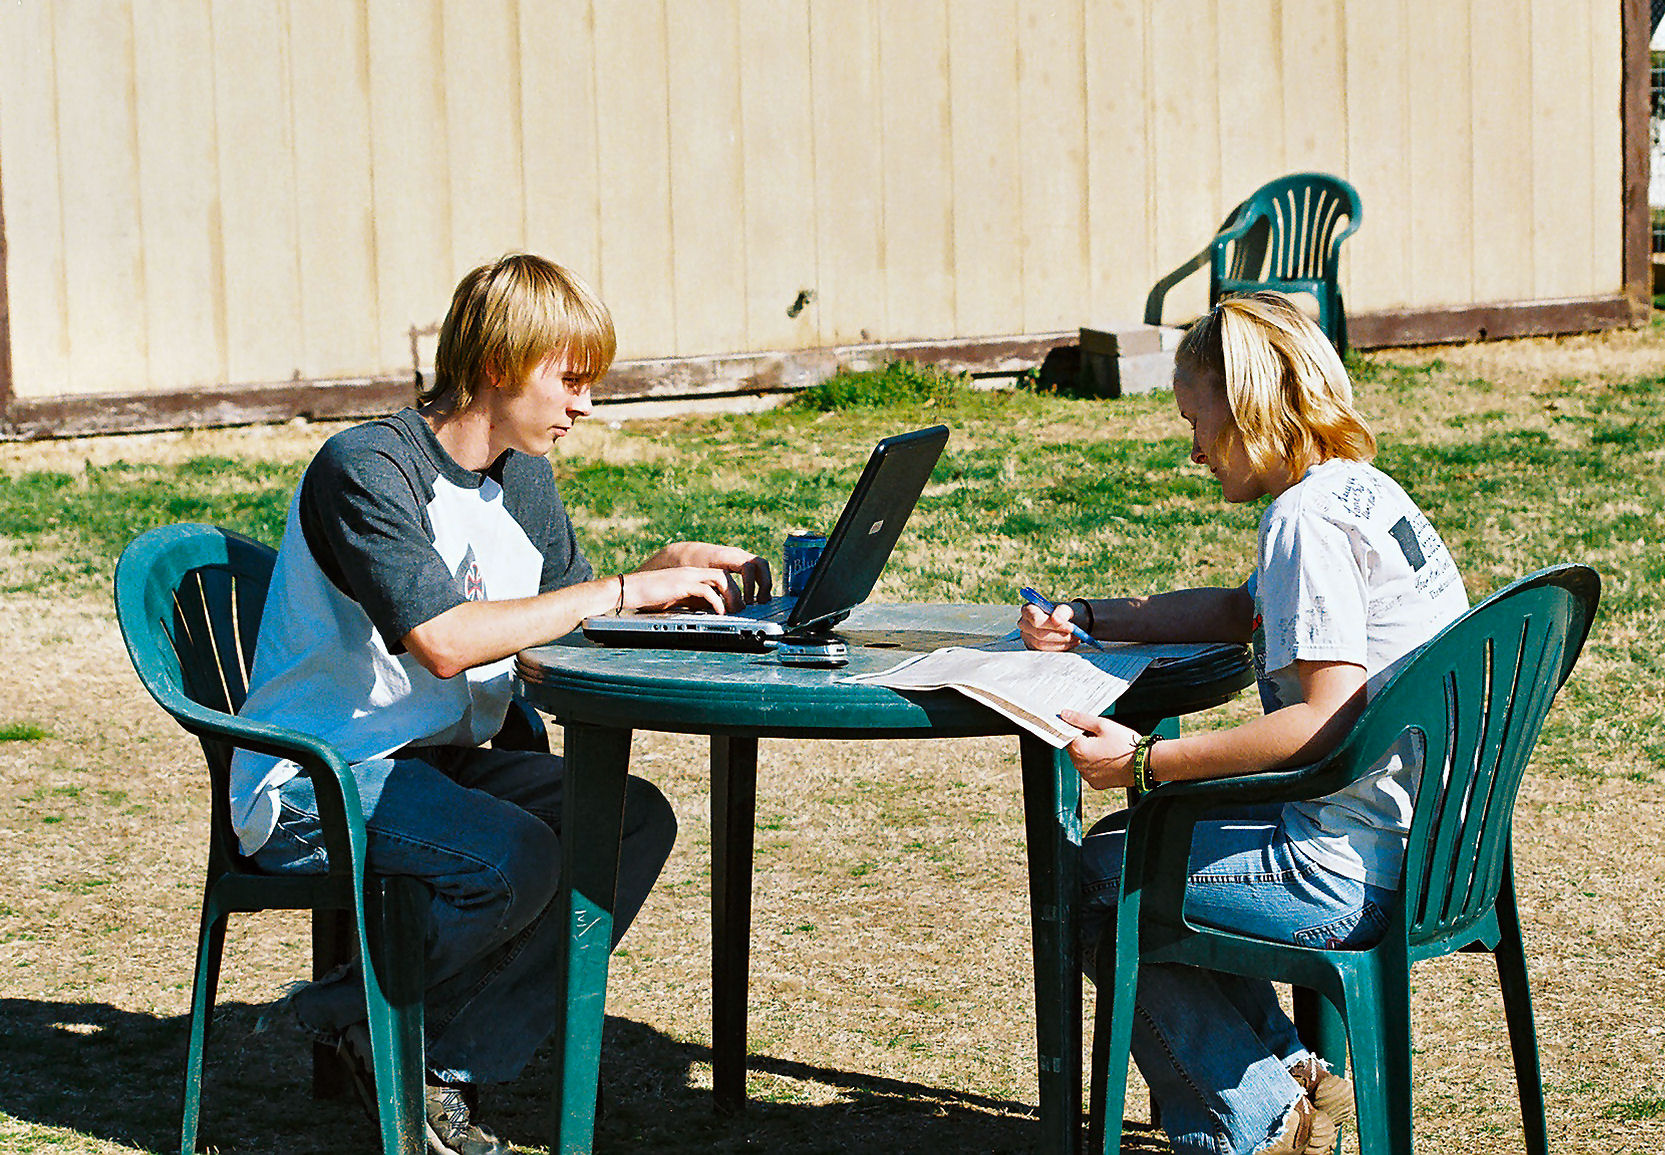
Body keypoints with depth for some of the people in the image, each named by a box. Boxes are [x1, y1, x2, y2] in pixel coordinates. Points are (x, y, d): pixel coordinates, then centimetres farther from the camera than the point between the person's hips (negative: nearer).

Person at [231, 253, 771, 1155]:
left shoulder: (524, 479, 10)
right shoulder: (365, 470, -18)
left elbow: (567, 629, 16)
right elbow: (444, 640, -29)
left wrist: (669, 571, -3)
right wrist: (624, 590, -24)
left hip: (438, 762, 9)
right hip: (313, 781, -9)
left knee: (634, 817, -13)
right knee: (515, 857, -31)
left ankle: (450, 1072, -10)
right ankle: (355, 1015, -4)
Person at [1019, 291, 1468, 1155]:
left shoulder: (1306, 517, -18)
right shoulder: (1362, 491, 12)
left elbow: (1328, 720, -27)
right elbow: (1244, 612, 28)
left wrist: (1145, 761, -23)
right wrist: (1087, 621, 23)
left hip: (1347, 872, -10)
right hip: (1423, 846, 10)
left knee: (1090, 877, 6)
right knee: (1133, 841, 25)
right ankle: (1284, 1075, 19)